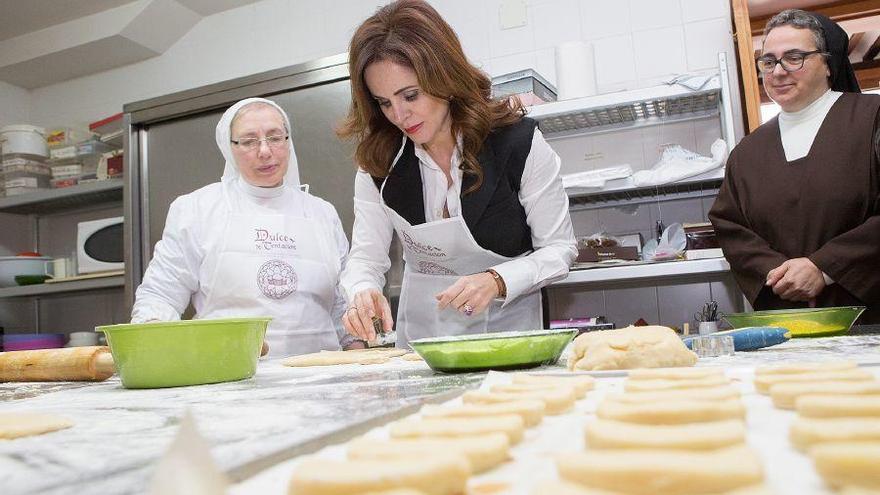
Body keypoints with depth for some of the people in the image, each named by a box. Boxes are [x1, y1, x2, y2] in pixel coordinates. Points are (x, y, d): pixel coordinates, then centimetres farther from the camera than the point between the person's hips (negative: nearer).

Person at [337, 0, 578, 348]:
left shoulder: (519, 143, -12)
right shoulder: (377, 160, -4)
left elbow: (559, 248, -7)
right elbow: (365, 256, -2)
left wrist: (496, 281, -23)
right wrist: (362, 293, -24)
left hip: (506, 326, -3)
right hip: (421, 331, 4)